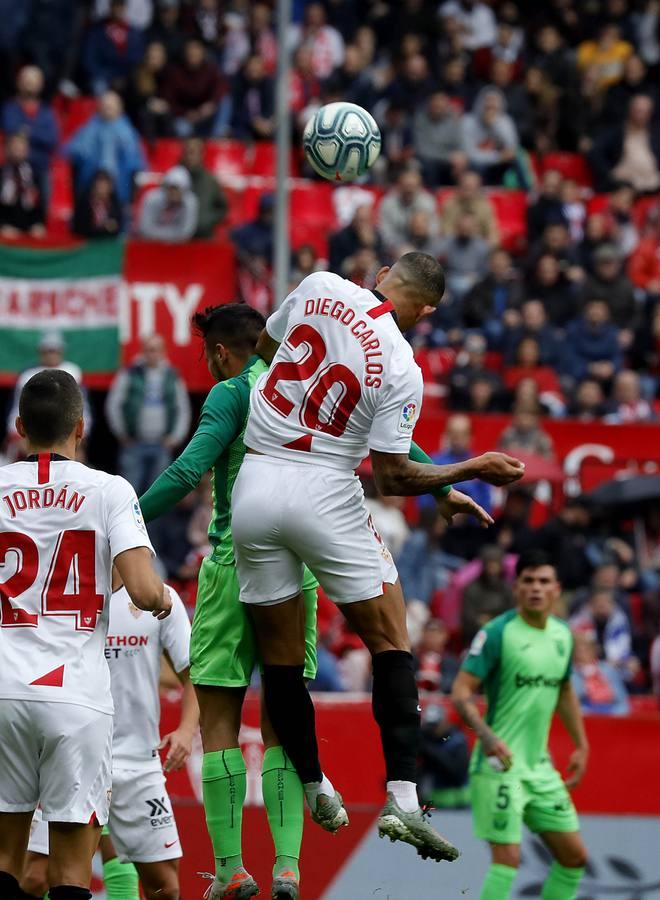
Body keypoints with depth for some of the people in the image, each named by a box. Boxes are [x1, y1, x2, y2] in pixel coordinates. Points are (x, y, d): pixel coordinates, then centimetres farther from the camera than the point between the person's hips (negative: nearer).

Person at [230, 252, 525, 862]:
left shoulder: (320, 287, 0)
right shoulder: (402, 371, -8)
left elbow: (263, 347, 18)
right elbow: (392, 476, -7)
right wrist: (471, 471, 5)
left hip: (254, 485, 4)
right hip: (324, 492, -3)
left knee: (280, 654, 13)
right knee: (390, 640, 5)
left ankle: (316, 789, 24)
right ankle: (402, 797, -7)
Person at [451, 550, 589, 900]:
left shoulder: (562, 635, 9)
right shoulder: (498, 633, -12)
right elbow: (460, 692, -16)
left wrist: (581, 745, 22)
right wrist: (487, 735, -31)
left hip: (540, 766, 7)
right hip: (500, 764, -7)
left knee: (574, 856, 8)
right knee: (507, 858, -13)